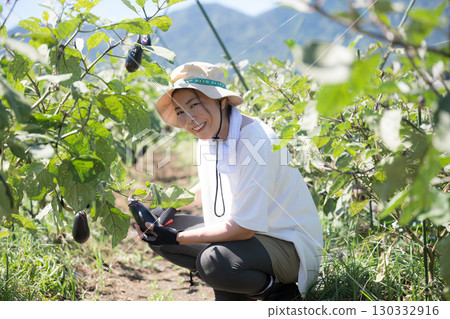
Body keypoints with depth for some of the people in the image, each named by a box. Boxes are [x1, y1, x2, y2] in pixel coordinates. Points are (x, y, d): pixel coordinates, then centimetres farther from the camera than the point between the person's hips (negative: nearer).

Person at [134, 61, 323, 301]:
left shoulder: (257, 142, -25)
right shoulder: (208, 136, 1)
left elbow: (243, 227, -26)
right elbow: (207, 189, 22)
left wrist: (178, 238, -20)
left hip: (287, 245, -8)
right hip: (242, 231, 8)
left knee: (214, 261, -34)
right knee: (161, 230, 0)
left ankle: (279, 292, -4)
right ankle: (230, 289, 9)